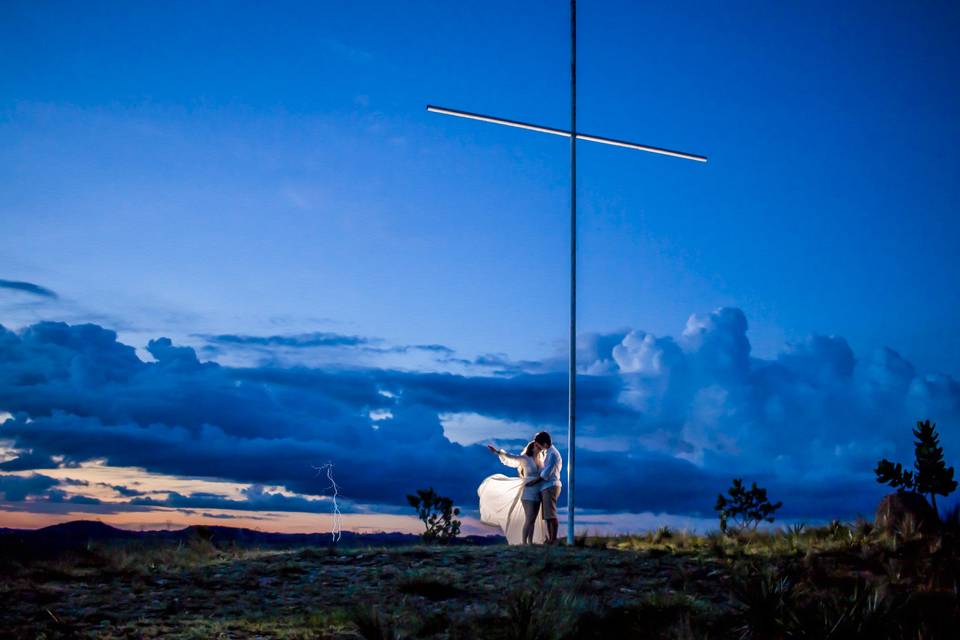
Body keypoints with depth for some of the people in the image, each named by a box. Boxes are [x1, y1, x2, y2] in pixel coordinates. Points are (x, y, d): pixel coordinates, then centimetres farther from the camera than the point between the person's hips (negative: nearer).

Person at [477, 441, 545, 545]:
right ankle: (523, 542, -9)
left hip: (537, 495, 6)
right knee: (529, 519, -11)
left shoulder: (540, 461, 12)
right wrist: (497, 451, -20)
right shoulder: (525, 459, -4)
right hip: (528, 494, -6)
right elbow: (511, 457, -11)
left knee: (533, 519, 4)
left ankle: (530, 542, 6)